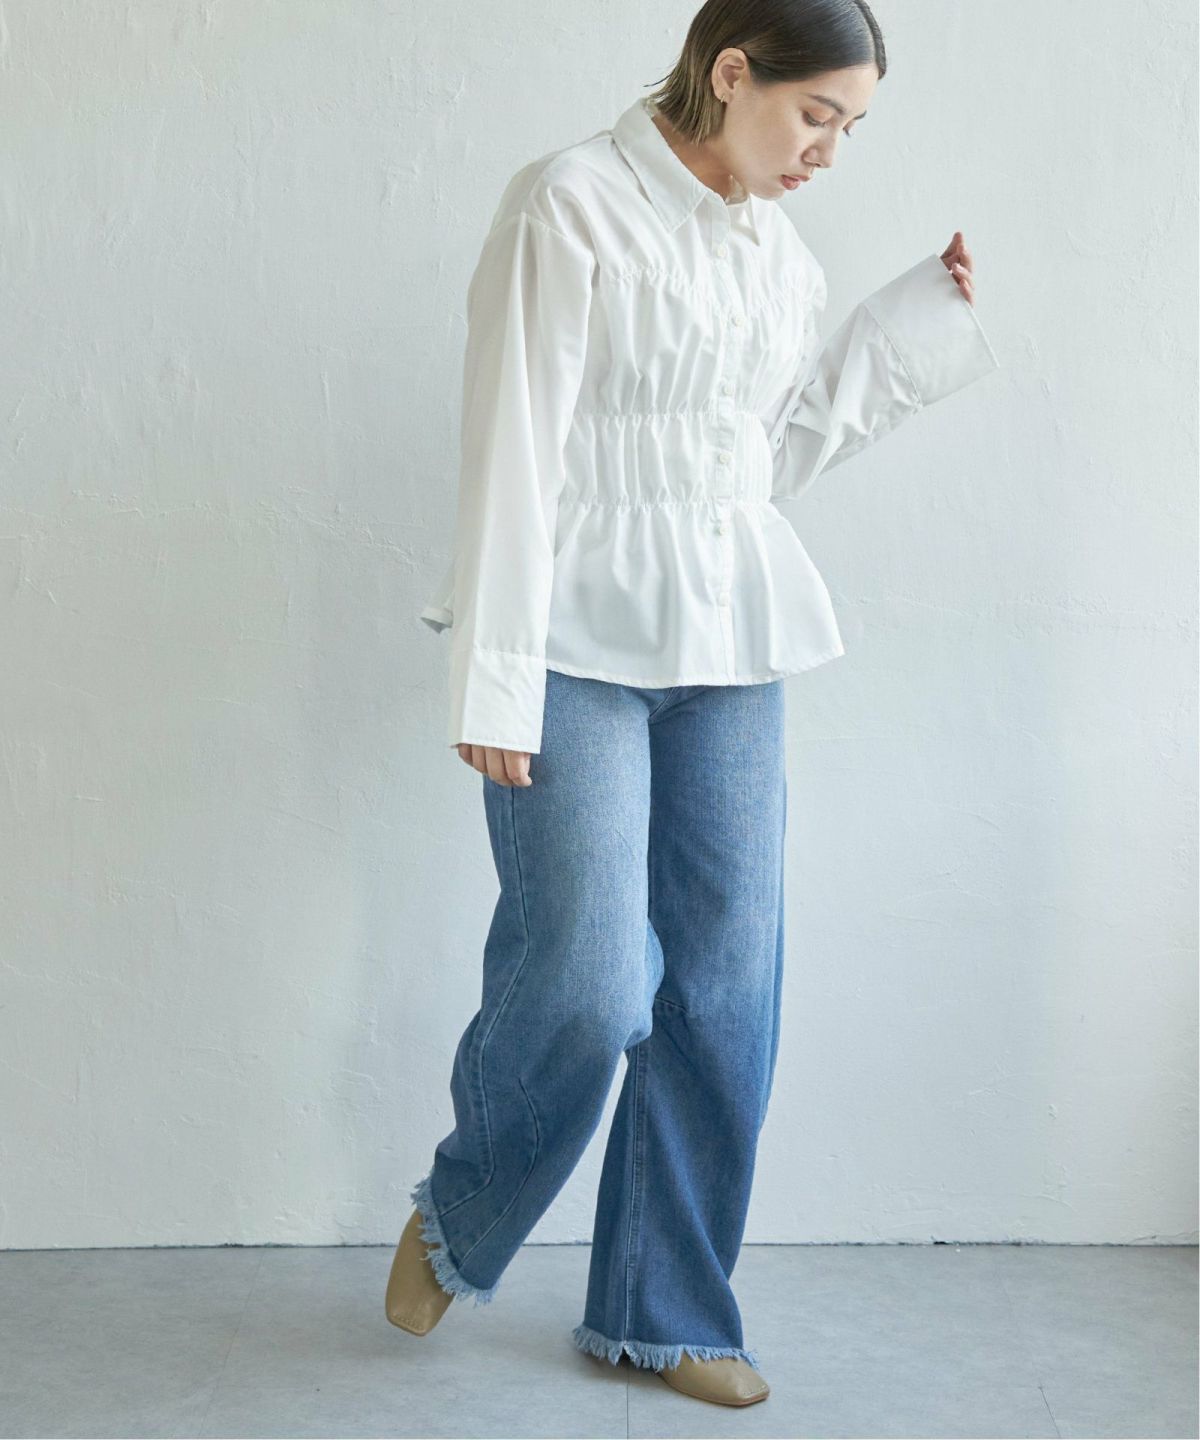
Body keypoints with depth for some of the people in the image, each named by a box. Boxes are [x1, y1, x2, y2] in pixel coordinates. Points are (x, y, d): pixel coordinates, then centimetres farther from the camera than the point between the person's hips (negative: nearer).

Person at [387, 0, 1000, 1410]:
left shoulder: (775, 250, 14)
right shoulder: (571, 206, -7)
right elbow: (510, 458, -12)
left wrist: (912, 323, 11)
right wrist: (496, 683, -16)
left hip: (729, 653, 7)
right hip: (583, 640, -6)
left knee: (726, 990, 6)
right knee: (589, 987, -11)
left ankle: (660, 1310, 23)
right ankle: (455, 1224, 21)